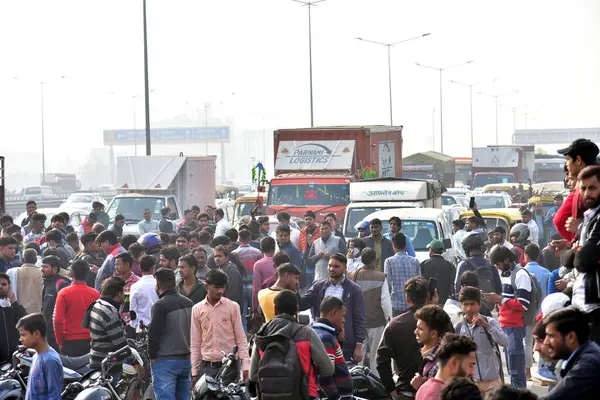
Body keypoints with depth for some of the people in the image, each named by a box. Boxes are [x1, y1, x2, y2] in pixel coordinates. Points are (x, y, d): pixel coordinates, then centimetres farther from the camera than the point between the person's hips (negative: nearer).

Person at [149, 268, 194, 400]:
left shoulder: (160, 305, -12)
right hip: (186, 359, 7)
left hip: (165, 361, -7)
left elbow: (154, 334, -14)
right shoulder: (188, 303, 11)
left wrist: (152, 356, -2)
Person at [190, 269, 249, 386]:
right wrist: (194, 372, 6)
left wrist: (245, 365, -6)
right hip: (206, 367, 2)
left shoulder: (233, 307, 1)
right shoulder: (197, 309, 6)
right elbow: (195, 344, 9)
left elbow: (241, 338, 2)